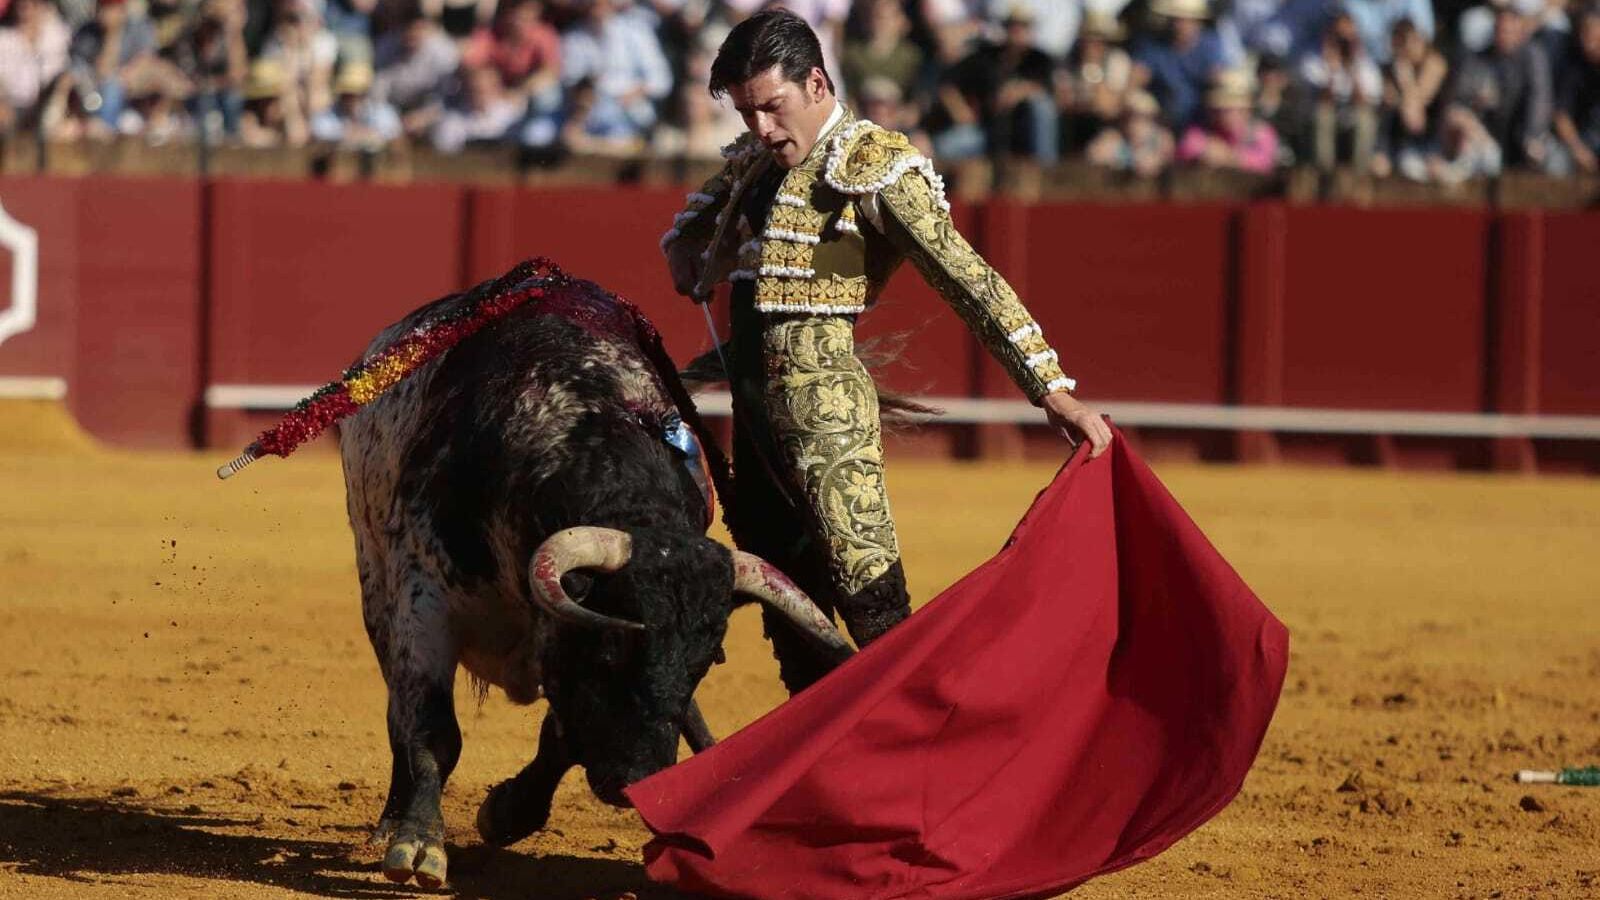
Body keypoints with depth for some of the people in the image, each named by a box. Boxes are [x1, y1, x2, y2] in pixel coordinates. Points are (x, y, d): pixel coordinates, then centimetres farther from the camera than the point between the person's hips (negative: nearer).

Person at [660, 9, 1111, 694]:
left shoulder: (874, 164, -9)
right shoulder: (754, 160, 14)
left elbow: (967, 278, -14)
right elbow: (702, 213, 37)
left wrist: (1052, 391, -19)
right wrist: (684, 248, 12)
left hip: (822, 399, -8)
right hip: (754, 399, 8)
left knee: (871, 599, -16)